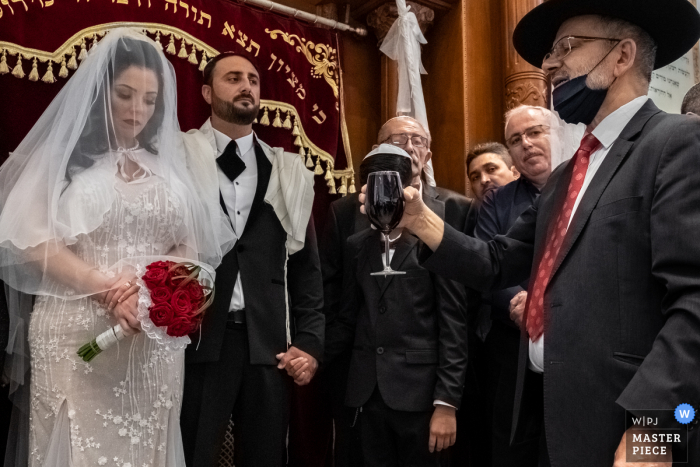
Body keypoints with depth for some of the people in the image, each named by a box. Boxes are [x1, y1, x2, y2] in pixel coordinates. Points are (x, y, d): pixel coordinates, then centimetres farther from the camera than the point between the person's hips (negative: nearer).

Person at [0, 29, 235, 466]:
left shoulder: (171, 162, 11)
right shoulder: (63, 152, 3)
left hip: (156, 340, 3)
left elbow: (194, 245, 7)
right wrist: (106, 289, -15)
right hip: (75, 337, -2)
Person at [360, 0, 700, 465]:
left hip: (618, 423, -8)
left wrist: (648, 424, -24)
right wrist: (420, 219, -1)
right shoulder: (566, 177, 15)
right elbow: (497, 264, 10)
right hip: (552, 415, 8)